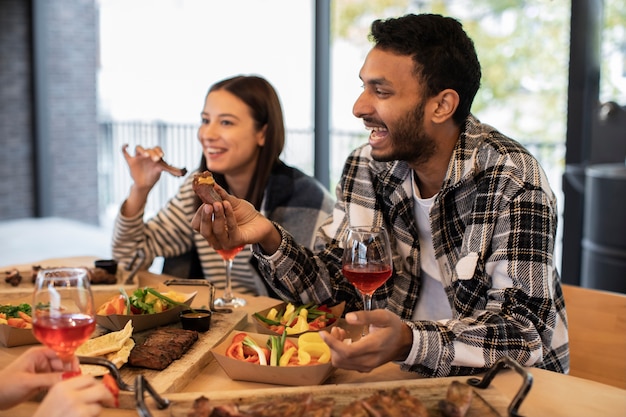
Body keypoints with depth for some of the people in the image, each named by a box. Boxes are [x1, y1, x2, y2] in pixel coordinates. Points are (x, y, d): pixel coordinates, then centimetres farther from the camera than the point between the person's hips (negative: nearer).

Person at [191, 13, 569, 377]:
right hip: (408, 376, 4)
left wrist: (409, 343, -38)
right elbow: (339, 289, 1)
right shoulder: (366, 168, -3)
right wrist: (270, 240, -16)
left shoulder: (513, 182, -18)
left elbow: (524, 332, -22)